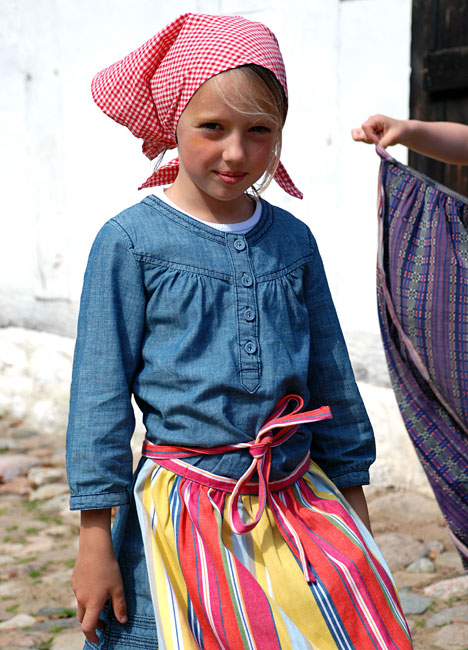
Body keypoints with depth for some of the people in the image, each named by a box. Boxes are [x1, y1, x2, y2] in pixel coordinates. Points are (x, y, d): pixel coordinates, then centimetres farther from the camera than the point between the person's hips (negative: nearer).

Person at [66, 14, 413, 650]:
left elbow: (332, 377, 12)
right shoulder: (130, 241, -8)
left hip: (300, 501, 4)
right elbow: (101, 392, -6)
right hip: (186, 512, -3)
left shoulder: (292, 239, 4)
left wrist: (352, 497, 15)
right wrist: (95, 535, -6)